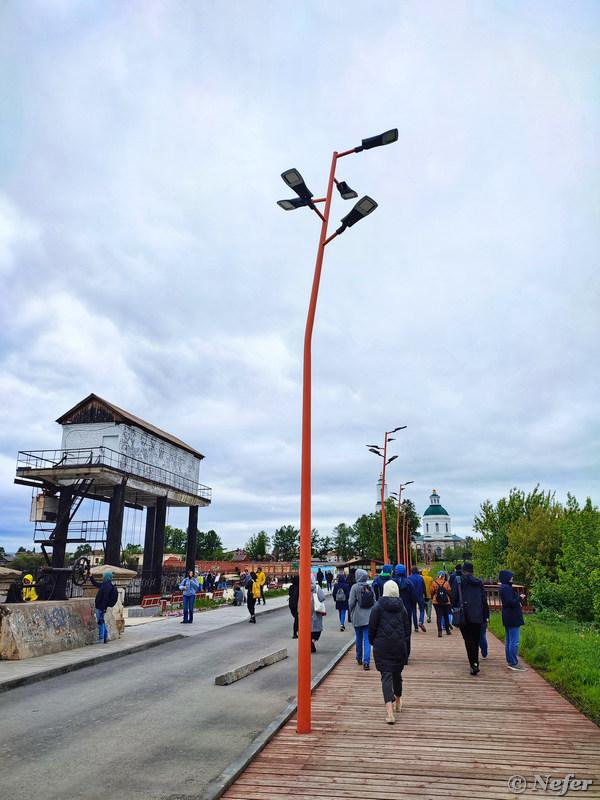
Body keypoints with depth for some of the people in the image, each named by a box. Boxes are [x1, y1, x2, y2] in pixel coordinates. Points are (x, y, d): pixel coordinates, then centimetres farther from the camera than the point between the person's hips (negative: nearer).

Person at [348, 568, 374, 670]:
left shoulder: (355, 587, -10)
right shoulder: (370, 587, 2)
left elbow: (351, 602, -10)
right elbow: (374, 602, 5)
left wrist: (351, 612, 8)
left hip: (358, 617, -2)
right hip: (369, 617, 2)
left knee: (359, 638, 15)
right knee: (367, 639, 1)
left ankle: (359, 658, 29)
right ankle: (366, 661, -8)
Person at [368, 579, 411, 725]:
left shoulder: (378, 606, -6)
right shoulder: (401, 606, 4)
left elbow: (372, 627, -5)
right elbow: (407, 627, 8)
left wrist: (372, 642, 10)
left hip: (382, 645, -3)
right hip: (399, 645, 4)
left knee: (386, 675, -5)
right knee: (397, 673, 21)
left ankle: (389, 711, -18)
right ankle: (398, 701, 41)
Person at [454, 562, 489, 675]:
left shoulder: (458, 580, -3)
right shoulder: (479, 582, 8)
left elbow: (454, 598, -4)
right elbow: (484, 600, 9)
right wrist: (486, 615, 14)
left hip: (464, 616, -4)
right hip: (477, 616, 4)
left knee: (469, 640, -3)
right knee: (476, 640, 14)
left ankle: (474, 664, -15)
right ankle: (475, 663, 23)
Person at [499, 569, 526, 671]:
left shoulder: (504, 587, 13)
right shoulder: (506, 588, -19)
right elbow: (510, 602, -24)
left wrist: (519, 599, 4)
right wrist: (520, 597, -10)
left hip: (508, 618, 10)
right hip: (513, 618, -10)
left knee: (508, 640, 15)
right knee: (514, 641, -5)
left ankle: (509, 661, 22)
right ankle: (513, 663, -2)